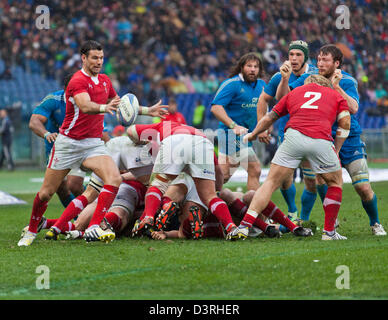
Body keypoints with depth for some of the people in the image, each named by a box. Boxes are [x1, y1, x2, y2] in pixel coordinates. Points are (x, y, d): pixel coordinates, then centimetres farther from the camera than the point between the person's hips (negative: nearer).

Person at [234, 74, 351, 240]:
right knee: (336, 182, 21)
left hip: (294, 135, 1)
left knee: (271, 183, 8)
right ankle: (329, 232, 18)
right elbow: (345, 123, 13)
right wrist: (336, 150, 21)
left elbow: (269, 118, 37)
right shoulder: (336, 95, 28)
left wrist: (253, 134, 52)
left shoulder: (295, 92, 32)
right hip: (321, 140, -1)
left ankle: (244, 226, -3)